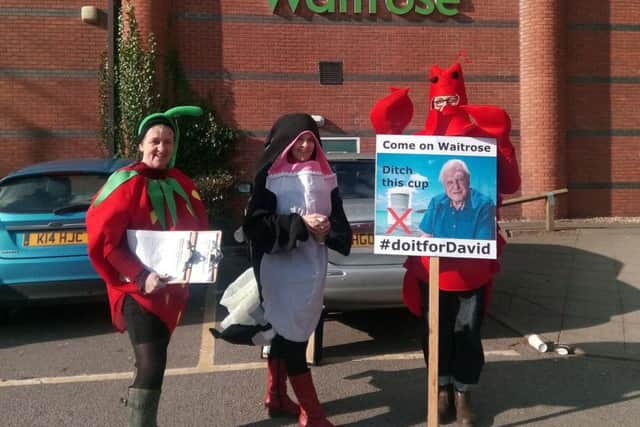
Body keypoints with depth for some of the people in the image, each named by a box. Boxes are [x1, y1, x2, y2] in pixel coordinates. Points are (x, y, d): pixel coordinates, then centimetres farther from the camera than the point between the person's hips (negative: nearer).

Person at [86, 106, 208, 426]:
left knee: (153, 360, 20)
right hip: (137, 290, -7)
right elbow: (101, 242, -17)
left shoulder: (182, 184, 7)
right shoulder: (126, 182, -12)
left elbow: (200, 231, 15)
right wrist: (139, 277, -22)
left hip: (172, 289, 7)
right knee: (151, 365, -17)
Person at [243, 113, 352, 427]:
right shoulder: (269, 176, -4)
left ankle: (276, 398, 31)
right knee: (293, 333, -2)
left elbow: (339, 219, 9)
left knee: (286, 331, 16)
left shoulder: (324, 177, 9)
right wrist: (299, 224, -20)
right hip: (280, 265, -5)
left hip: (311, 264, 5)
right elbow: (256, 223, -11)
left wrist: (327, 229, -14)